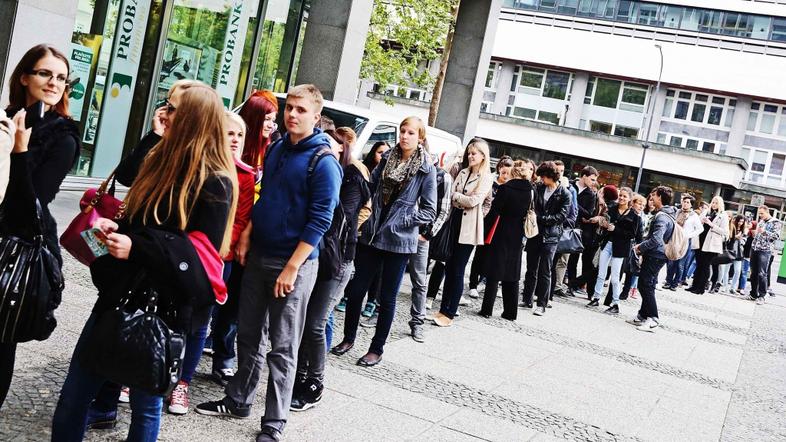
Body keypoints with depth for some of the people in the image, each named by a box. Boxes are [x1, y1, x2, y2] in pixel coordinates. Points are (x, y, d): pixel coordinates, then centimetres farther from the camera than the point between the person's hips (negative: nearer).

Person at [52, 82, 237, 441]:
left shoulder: (215, 183, -14)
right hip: (121, 292, 8)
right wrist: (117, 228, -1)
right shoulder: (162, 159, 10)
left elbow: (202, 253, -18)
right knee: (73, 395, 12)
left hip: (165, 306, -7)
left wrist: (135, 247, -26)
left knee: (146, 404, 9)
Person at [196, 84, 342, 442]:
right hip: (258, 255, 7)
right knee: (248, 335, 16)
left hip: (293, 264, -6)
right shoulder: (275, 149, 8)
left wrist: (291, 268, -18)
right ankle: (238, 400, 33)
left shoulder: (324, 162, -13)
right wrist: (247, 235, 8)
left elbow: (319, 221, -16)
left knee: (282, 347, 2)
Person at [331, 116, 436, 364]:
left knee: (387, 297, 7)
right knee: (355, 289, 9)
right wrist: (370, 214, 0)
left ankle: (377, 348, 21)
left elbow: (429, 211, -6)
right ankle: (348, 338, 28)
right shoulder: (387, 159, 6)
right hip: (371, 235, 4)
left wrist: (399, 222, -12)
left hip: (399, 241, -4)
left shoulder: (426, 169, -6)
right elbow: (370, 188, 14)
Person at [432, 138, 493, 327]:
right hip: (455, 222, 5)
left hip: (469, 228, -5)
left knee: (458, 271, -2)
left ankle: (450, 313, 4)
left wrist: (456, 195, -4)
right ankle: (443, 309, 17)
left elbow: (473, 201, -14)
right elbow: (452, 196, 5)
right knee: (449, 267, 9)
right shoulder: (463, 173, 12)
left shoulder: (487, 178, -4)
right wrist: (464, 201, -12)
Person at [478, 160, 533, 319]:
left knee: (494, 272, 3)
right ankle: (510, 312, 15)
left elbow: (494, 212, -13)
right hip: (517, 237, 4)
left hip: (500, 235, -4)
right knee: (512, 275, 11)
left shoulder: (505, 188, -13)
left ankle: (487, 309, 5)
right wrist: (522, 233, 11)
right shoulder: (530, 191, -1)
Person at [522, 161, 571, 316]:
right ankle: (527, 299, 21)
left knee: (545, 272, -3)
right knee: (531, 269, 11)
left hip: (550, 236, -4)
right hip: (534, 233, 4)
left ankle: (542, 304, 3)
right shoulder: (538, 188, 8)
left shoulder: (564, 194, -4)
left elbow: (562, 215, -9)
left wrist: (541, 218, -15)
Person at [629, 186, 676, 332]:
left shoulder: (661, 217, -21)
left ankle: (653, 319, -4)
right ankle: (643, 316, 24)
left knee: (645, 285, -6)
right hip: (658, 255, 10)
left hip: (654, 256, -10)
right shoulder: (667, 214, 12)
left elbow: (656, 240, -31)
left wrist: (640, 247, -16)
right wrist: (643, 245, 11)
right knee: (647, 285, 16)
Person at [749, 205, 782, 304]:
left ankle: (762, 296, -6)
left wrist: (764, 232, -21)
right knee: (753, 273, 7)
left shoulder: (776, 223, -3)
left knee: (761, 274, -10)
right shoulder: (760, 222, 18)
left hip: (764, 251, -7)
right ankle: (753, 294, 14)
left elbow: (776, 236, -12)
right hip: (754, 249, 7)